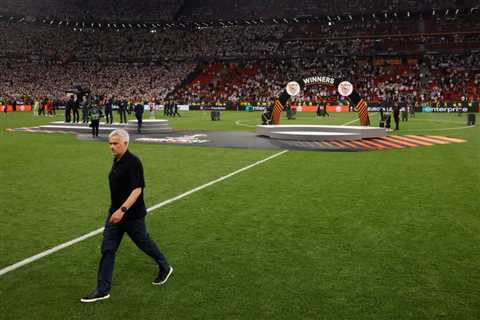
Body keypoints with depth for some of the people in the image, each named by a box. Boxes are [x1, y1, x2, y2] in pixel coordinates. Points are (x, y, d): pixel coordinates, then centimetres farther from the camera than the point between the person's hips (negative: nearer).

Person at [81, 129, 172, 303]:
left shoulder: (133, 162, -20)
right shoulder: (117, 160, 7)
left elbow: (137, 189, -25)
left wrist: (123, 210, -32)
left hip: (133, 215, -8)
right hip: (116, 213, 8)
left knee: (144, 243, 11)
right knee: (107, 249, 4)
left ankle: (165, 268, 35)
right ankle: (103, 290, 11)